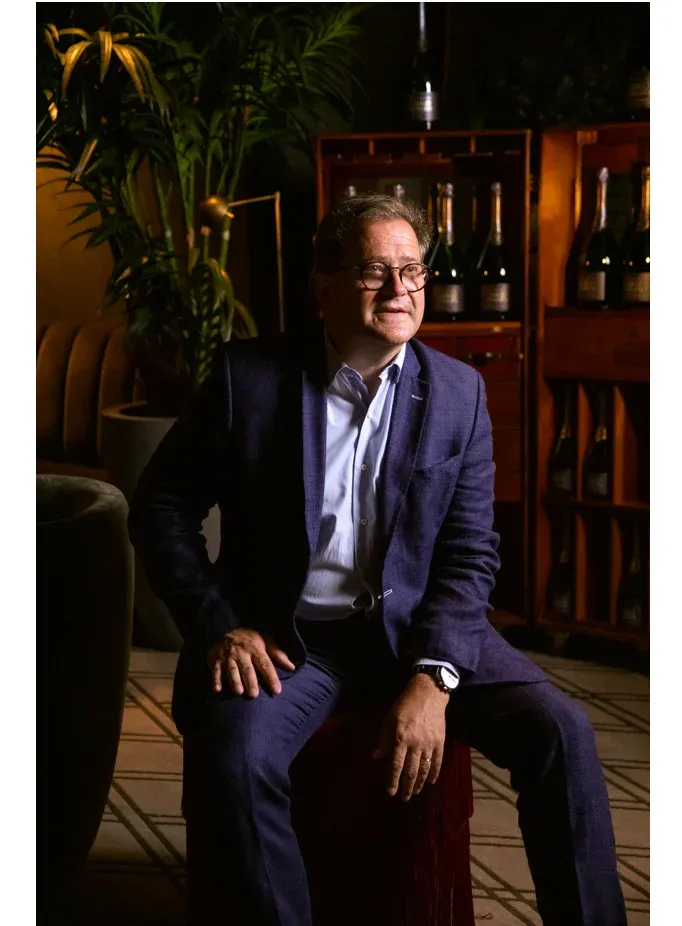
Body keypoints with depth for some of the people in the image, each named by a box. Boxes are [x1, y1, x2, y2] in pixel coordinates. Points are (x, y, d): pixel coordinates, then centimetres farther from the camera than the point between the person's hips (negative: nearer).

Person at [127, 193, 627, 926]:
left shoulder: (458, 391, 2)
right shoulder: (248, 376, -3)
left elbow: (469, 554, -1)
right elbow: (161, 506, 2)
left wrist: (432, 675, -16)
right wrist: (219, 627, -11)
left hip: (420, 627, 2)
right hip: (284, 636, -2)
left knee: (559, 730, -18)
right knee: (236, 759, -32)